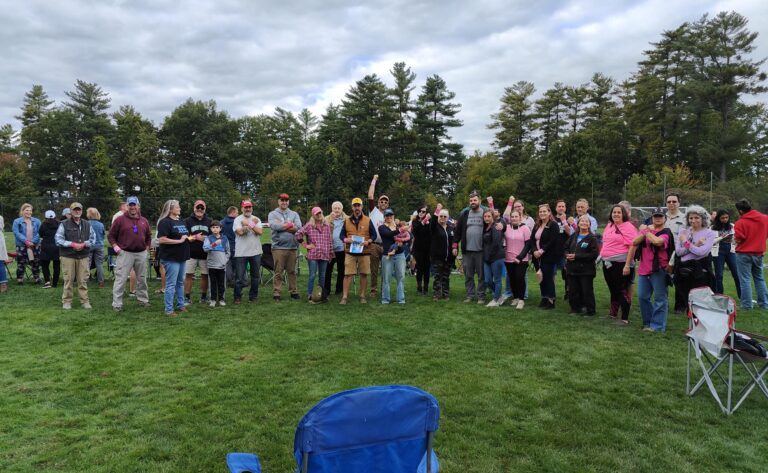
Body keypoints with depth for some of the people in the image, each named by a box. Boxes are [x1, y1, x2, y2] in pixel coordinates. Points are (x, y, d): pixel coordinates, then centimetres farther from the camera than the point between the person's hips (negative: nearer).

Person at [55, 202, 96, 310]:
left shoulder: (87, 224, 10)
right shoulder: (64, 224, 1)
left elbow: (93, 239, 9)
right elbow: (58, 240, -3)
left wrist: (84, 244, -9)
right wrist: (73, 244, -14)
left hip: (83, 256, 2)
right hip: (68, 256, -2)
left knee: (83, 280, 3)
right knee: (68, 279, 2)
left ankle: (85, 301, 9)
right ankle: (66, 301, 12)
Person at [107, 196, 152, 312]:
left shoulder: (144, 221, 11)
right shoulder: (120, 220, -1)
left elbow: (149, 236, 23)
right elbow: (111, 235, 2)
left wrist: (147, 247, 12)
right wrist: (115, 247, -9)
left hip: (141, 254, 4)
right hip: (125, 253, -4)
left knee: (142, 279, 13)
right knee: (120, 279, -5)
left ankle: (143, 300, 25)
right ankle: (117, 304, 0)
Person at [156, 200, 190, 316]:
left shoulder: (181, 221, 12)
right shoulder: (165, 222, -13)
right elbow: (161, 240, -23)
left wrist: (188, 238, 6)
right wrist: (179, 241, -20)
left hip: (181, 257, 8)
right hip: (171, 258, -8)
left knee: (180, 283, 17)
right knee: (171, 284, -4)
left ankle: (181, 305, 28)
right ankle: (168, 310, 4)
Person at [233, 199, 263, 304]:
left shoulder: (256, 219, 8)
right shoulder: (238, 220, 0)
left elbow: (260, 231, -7)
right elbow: (240, 232, -16)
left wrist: (248, 224, -11)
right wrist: (252, 224, -8)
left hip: (256, 252, 3)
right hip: (241, 252, -3)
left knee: (255, 276, 9)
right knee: (239, 277, 0)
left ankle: (253, 296, 21)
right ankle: (238, 297, 12)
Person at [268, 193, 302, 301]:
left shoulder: (294, 214, 13)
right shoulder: (273, 214, 6)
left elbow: (298, 227, -5)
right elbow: (274, 226, -14)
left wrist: (281, 226, -9)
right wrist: (290, 225, -5)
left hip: (293, 247, 3)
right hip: (278, 247, -3)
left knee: (292, 271, 10)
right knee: (278, 272, -1)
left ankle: (293, 291, 18)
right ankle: (276, 293, 4)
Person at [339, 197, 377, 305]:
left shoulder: (368, 221, 6)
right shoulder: (347, 220, 9)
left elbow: (374, 234, 7)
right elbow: (342, 234, 12)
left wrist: (368, 241, -12)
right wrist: (345, 239, -9)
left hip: (364, 252, 0)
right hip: (350, 252, 0)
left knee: (364, 274, 4)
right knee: (348, 274, -3)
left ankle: (362, 296, 15)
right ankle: (344, 297, 1)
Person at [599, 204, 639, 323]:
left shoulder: (628, 227, -11)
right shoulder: (609, 226, 14)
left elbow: (632, 246, -17)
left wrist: (627, 265, -22)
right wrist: (602, 257, 17)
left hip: (621, 263, -7)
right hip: (608, 263, 8)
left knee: (623, 291, -1)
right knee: (613, 290, 18)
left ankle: (625, 318, 7)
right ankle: (613, 313, 30)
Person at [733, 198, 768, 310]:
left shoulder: (741, 222, -16)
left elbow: (738, 239, -15)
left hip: (744, 254, -5)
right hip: (759, 253, 5)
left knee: (745, 280, 0)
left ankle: (747, 305, 1)